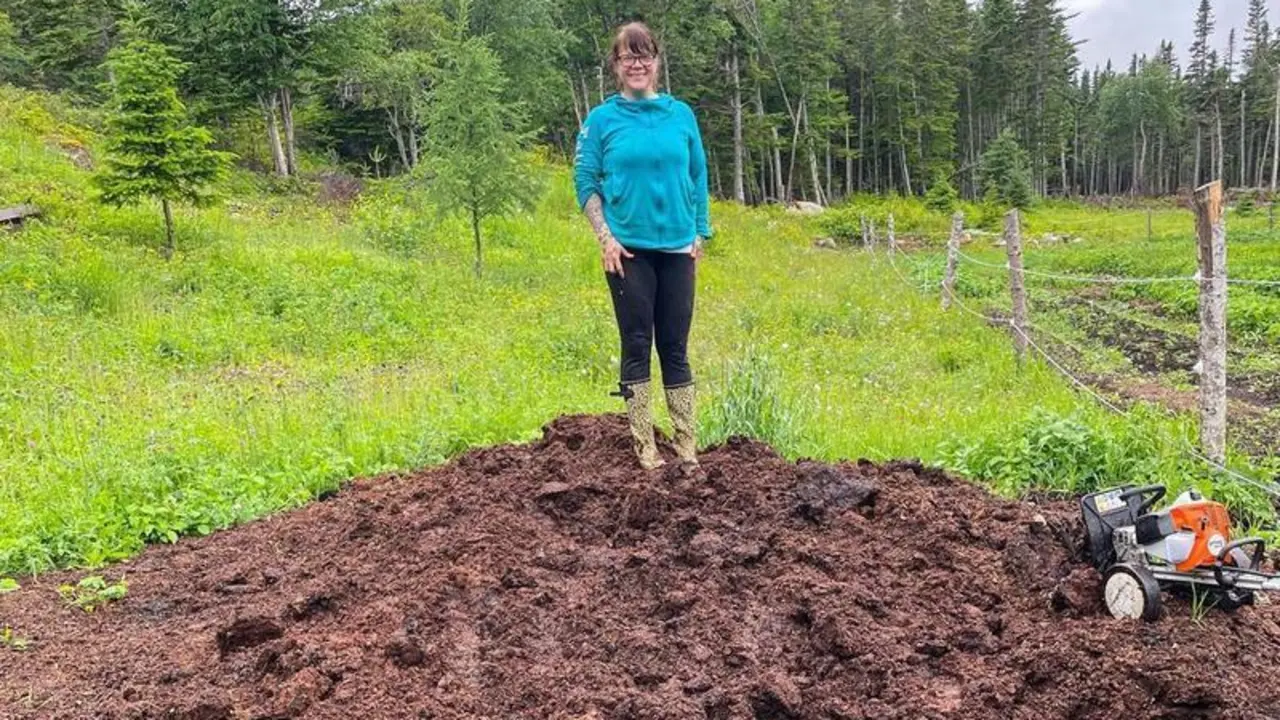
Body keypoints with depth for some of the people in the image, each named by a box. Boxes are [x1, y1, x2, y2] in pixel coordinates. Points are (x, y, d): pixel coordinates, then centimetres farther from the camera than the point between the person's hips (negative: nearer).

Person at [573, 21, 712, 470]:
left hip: (677, 248, 2)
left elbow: (698, 177, 11)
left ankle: (687, 446, 12)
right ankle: (645, 448, 10)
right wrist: (605, 238, -7)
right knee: (637, 347, 2)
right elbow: (585, 181, 1)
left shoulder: (681, 115, 6)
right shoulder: (602, 120, 0)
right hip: (628, 251, -2)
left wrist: (700, 234, 5)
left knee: (675, 347, 6)